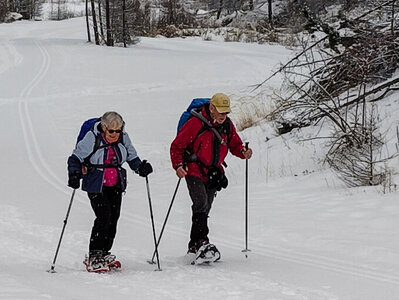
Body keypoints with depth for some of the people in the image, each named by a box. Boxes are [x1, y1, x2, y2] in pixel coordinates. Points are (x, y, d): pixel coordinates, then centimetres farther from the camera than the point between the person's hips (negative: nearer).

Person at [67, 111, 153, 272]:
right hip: (96, 185, -5)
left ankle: (103, 254, 17)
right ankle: (94, 257, -12)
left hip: (115, 186, 5)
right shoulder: (92, 138, -15)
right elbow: (76, 158, -8)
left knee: (113, 218, 3)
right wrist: (74, 174, -24)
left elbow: (131, 157, 12)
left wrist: (140, 167, -7)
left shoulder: (123, 138, -2)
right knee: (103, 217, -17)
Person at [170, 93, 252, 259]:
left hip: (214, 173, 6)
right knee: (201, 202, -24)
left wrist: (243, 152, -8)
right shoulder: (196, 123, -14)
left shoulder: (227, 125, 3)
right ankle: (201, 240, -24)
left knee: (204, 210, 8)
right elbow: (177, 146, -10)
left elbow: (234, 144, 15)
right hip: (194, 171, -6)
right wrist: (178, 165, -23)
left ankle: (194, 248, 14)